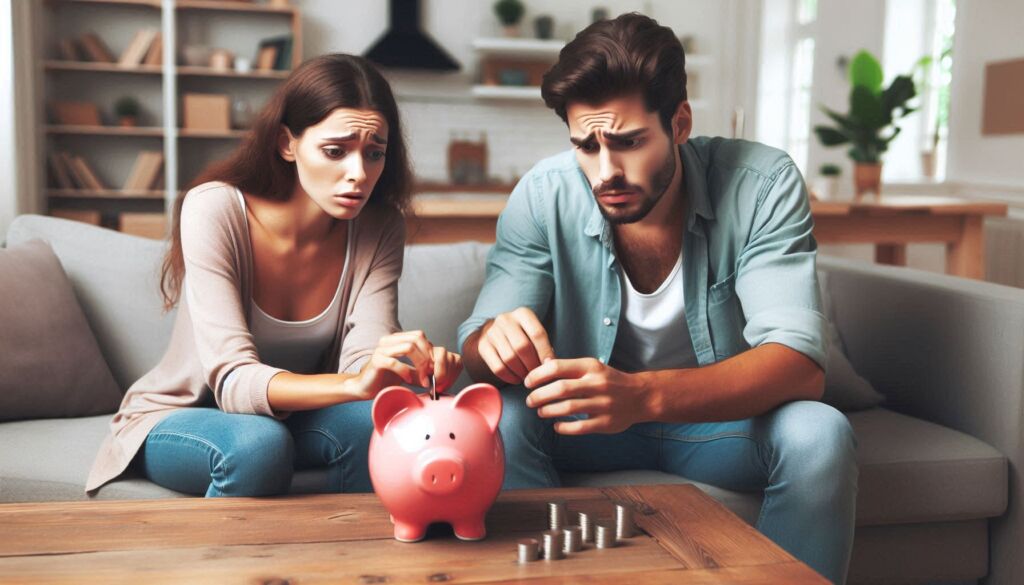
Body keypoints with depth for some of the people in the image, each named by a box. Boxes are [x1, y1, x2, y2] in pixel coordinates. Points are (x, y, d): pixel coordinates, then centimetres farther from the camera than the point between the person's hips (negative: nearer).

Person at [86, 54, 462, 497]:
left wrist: (415, 370, -46)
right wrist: (354, 383, -51)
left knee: (371, 421, -28)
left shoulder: (379, 228, -12)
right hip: (175, 417, -3)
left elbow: (362, 358, -23)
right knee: (260, 444, -35)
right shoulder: (214, 209, -25)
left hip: (291, 414, 3)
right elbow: (231, 380, -33)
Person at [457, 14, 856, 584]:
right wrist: (495, 342, -42)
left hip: (727, 420, 0)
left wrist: (643, 394, -48)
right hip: (594, 416, 1)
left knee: (820, 433, -30)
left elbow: (800, 362, -30)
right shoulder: (544, 195, -16)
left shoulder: (762, 184, -21)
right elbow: (475, 347, -14)